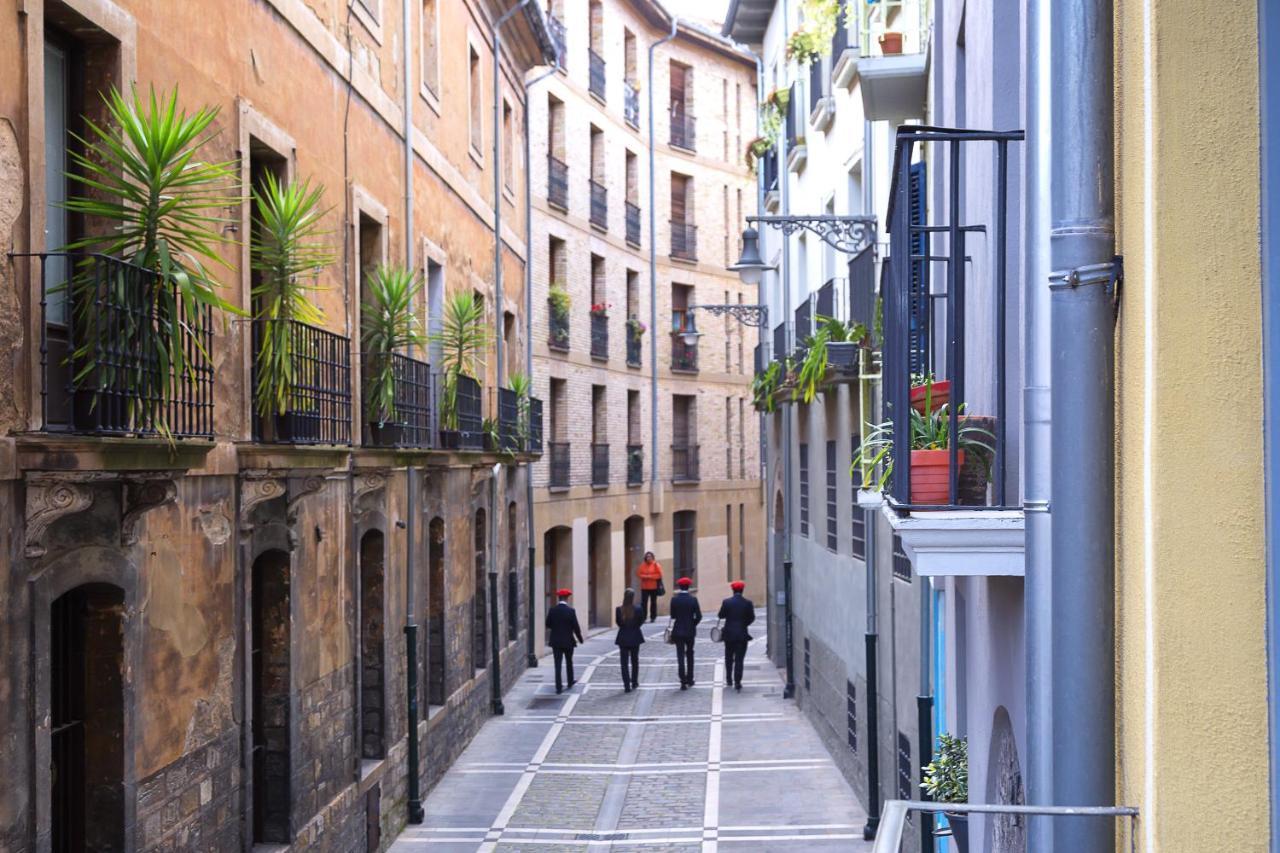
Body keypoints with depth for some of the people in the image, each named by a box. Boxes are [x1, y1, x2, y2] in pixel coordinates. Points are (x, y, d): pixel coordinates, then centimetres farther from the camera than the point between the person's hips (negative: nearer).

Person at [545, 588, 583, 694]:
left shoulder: (552, 610, -6)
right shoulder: (571, 611, -12)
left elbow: (548, 625, 3)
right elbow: (576, 627, -10)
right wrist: (580, 638, 5)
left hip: (556, 641, 1)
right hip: (568, 641, -1)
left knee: (558, 664, 2)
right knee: (569, 662, 19)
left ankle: (559, 687, -4)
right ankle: (570, 683, 33)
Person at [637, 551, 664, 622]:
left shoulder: (656, 565, -3)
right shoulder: (643, 565, 6)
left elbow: (659, 575, -8)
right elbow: (639, 574, 4)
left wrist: (650, 576, -15)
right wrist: (645, 577, -14)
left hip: (654, 587, -2)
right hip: (644, 587, 2)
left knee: (653, 602, 5)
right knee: (643, 602, -5)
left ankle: (653, 617, 12)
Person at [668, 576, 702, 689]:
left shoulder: (674, 599, -6)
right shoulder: (693, 599, -8)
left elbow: (672, 615, 0)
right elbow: (698, 616, -8)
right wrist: (693, 624, 10)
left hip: (678, 630, -1)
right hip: (690, 631, 1)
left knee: (680, 656, 0)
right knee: (690, 654, 18)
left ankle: (683, 682, -8)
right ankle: (689, 679, 22)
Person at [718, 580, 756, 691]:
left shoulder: (726, 602, -8)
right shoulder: (748, 603, -6)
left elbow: (721, 615, -1)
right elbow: (751, 618, -1)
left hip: (729, 633, 1)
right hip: (742, 634, -1)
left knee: (729, 657, 18)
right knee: (739, 659, 0)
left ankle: (729, 679, 25)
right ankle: (737, 682, -6)